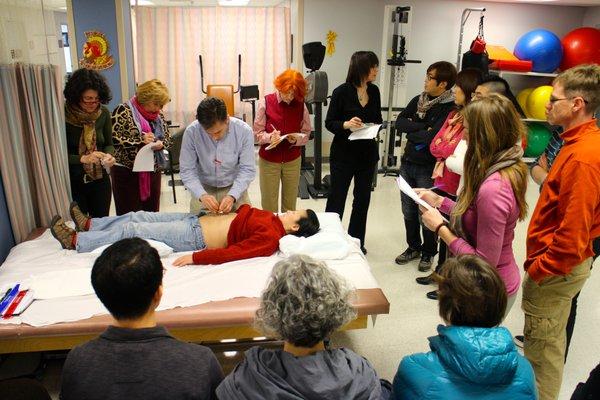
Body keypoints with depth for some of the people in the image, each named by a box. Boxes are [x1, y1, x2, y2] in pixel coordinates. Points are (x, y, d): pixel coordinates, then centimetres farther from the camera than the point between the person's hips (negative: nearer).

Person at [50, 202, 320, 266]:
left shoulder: (270, 237, -23)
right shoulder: (270, 218, 4)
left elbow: (231, 253, -28)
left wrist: (195, 258, -29)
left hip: (194, 236, -8)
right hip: (196, 220, 8)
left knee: (132, 230, -3)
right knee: (140, 216, 15)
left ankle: (75, 240, 15)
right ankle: (88, 224, 34)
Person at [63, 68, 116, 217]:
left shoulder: (103, 113, -5)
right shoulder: (64, 116, -15)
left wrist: (109, 155, -15)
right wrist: (83, 159, -28)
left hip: (100, 179, 3)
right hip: (73, 182, -3)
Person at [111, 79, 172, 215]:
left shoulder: (158, 115, 10)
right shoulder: (123, 111, -8)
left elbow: (167, 138, 16)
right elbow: (112, 138, -16)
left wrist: (161, 144, -7)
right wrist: (140, 139, -21)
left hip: (153, 172, 6)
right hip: (127, 173, -5)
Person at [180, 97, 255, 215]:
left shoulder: (244, 131, -19)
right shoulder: (191, 132, -19)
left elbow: (247, 169, -16)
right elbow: (187, 170, -15)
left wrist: (232, 196, -29)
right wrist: (202, 195, -30)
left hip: (235, 188, 0)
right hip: (203, 189, 0)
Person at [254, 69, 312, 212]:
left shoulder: (301, 105, -4)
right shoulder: (266, 102, -8)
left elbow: (306, 133, 2)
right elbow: (257, 133, -5)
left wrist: (296, 139, -19)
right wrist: (270, 137, -26)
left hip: (292, 161, 2)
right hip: (268, 161, -1)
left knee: (290, 205, 14)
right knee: (269, 205, 7)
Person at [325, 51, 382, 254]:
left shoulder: (374, 91, 4)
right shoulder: (341, 92, -11)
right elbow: (329, 123, -8)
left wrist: (377, 126, -7)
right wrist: (346, 124, -27)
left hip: (368, 154, 6)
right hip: (344, 154, -5)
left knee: (363, 199, 13)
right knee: (337, 199, 4)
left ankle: (356, 241, 28)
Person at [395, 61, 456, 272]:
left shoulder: (450, 108, -16)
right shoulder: (418, 100, 5)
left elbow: (432, 137, -24)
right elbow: (399, 122, -2)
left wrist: (411, 132, -7)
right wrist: (422, 128, -15)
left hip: (429, 168, -6)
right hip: (407, 163, 6)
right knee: (408, 210, 16)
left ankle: (428, 252, 29)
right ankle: (413, 247, 35)